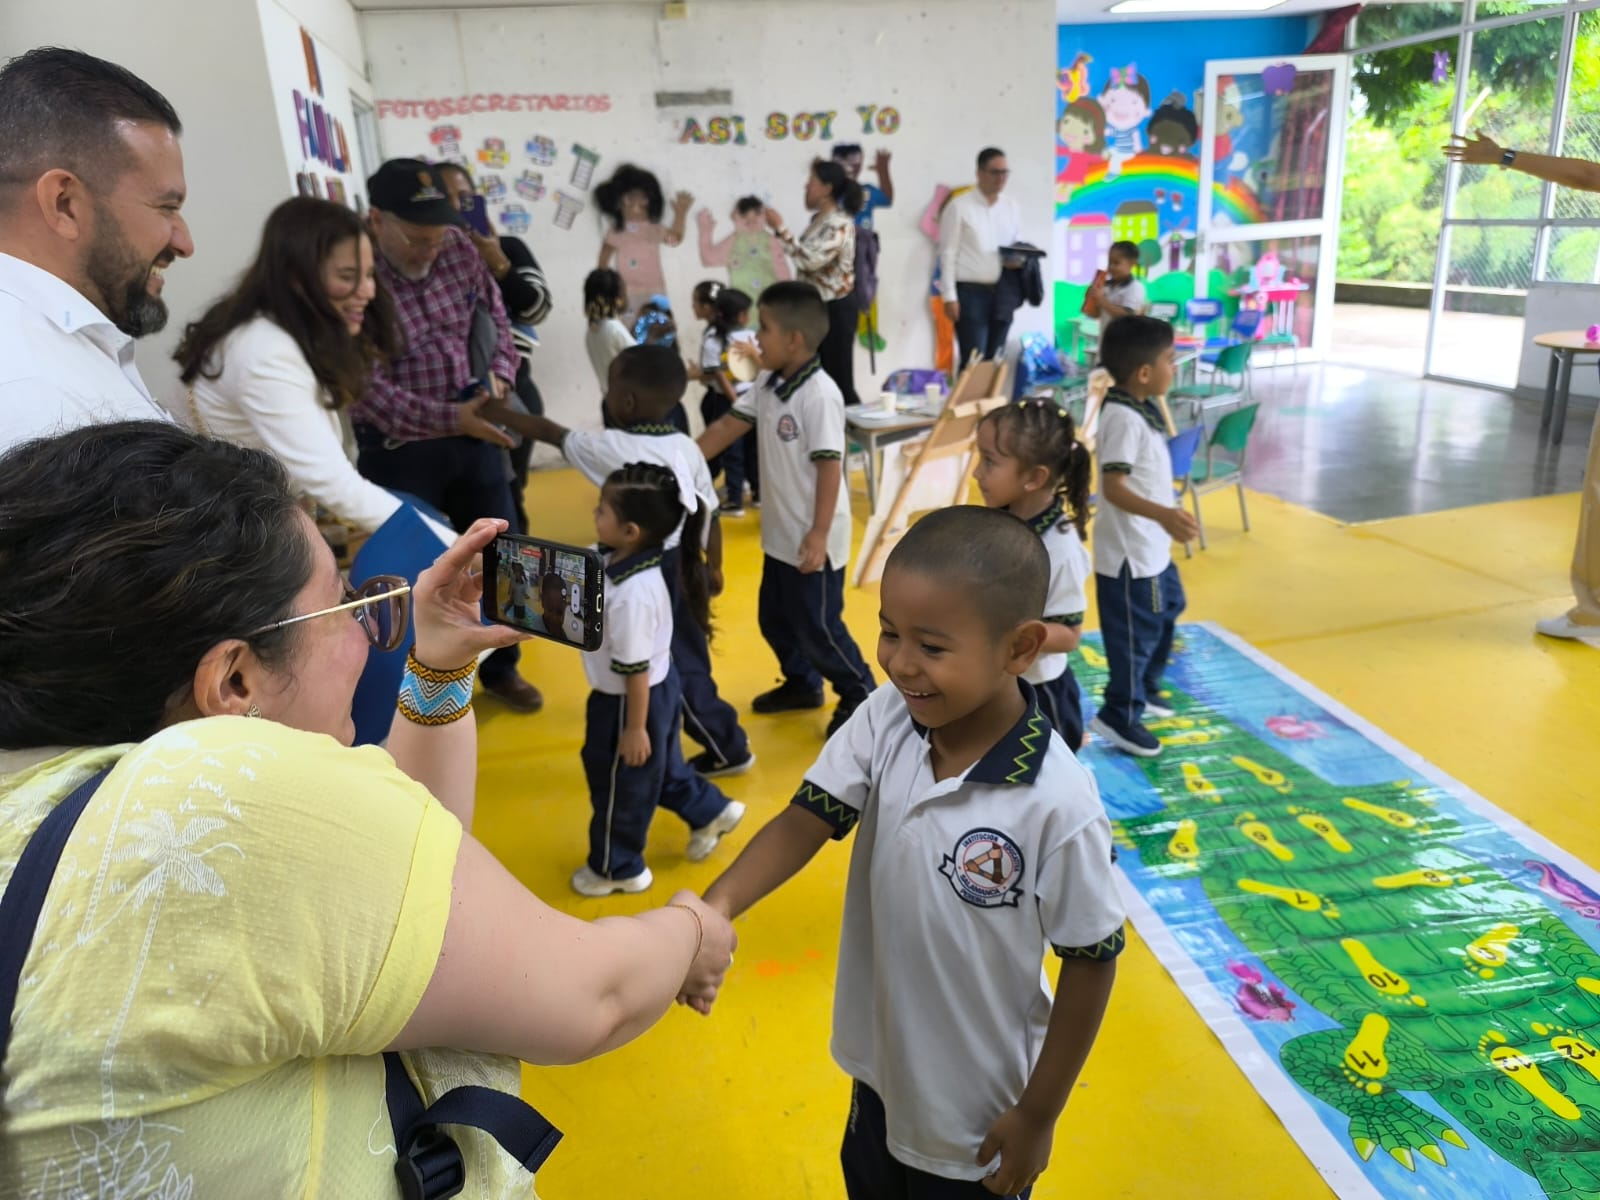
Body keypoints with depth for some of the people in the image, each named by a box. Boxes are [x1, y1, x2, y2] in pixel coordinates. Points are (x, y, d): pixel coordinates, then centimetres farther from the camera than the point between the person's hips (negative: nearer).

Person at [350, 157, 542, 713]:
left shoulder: (459, 250, -3)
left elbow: (496, 318, 11)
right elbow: (368, 390, -22)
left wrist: (499, 375, -8)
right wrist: (450, 419, -28)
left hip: (474, 430, 5)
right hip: (399, 450, -5)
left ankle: (500, 668, 36)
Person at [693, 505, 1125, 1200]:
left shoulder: (1057, 806, -30)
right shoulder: (883, 722, -18)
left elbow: (1091, 963, -19)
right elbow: (807, 819, -19)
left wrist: (1038, 1115, -9)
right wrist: (719, 904, -37)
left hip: (977, 1104, -4)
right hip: (880, 1063, 5)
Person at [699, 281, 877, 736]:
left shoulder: (820, 395, -23)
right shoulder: (768, 383, 5)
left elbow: (829, 466, -23)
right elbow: (729, 426, 10)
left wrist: (820, 535, -24)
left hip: (811, 539, -9)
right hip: (779, 533, 9)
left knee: (817, 627, 3)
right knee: (774, 618, 21)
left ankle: (860, 696, 24)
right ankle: (801, 684, 43)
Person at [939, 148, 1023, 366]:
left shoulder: (1011, 206, 11)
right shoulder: (959, 207, -5)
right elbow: (948, 254, -6)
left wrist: (1019, 260, -5)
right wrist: (950, 296, -12)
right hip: (970, 292, -5)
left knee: (996, 360, 10)